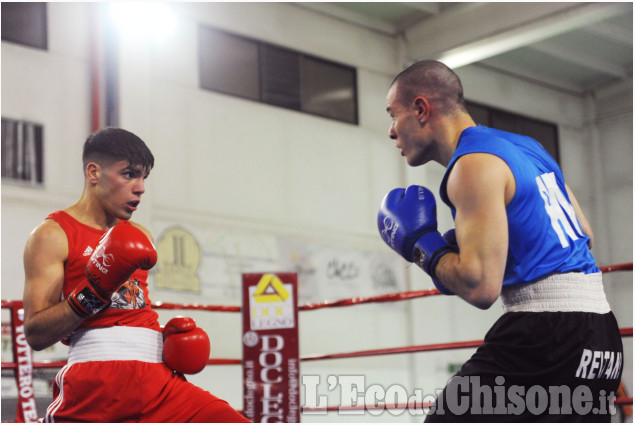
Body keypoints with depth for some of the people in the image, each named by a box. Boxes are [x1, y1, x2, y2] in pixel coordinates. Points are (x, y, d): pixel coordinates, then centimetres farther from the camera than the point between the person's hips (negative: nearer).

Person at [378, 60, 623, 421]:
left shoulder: (474, 164, -12)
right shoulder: (526, 147, 17)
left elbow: (481, 288, -20)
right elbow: (584, 236, 25)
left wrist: (418, 242, -4)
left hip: (545, 332, -10)